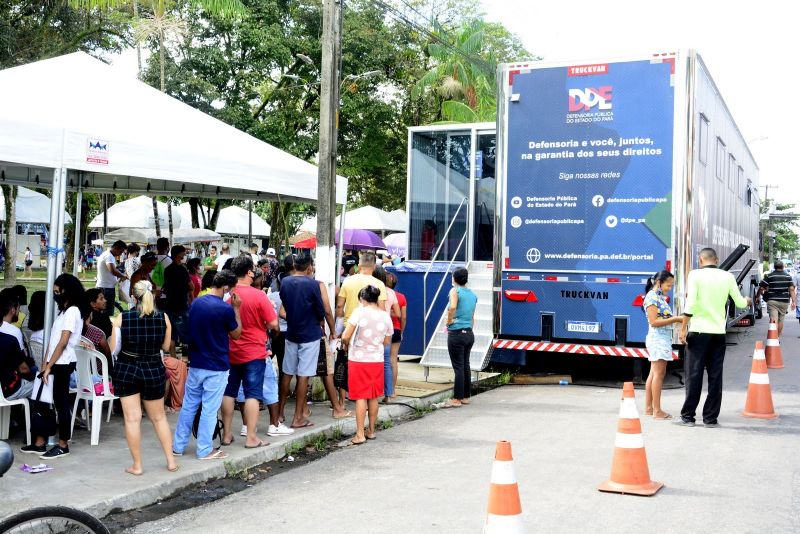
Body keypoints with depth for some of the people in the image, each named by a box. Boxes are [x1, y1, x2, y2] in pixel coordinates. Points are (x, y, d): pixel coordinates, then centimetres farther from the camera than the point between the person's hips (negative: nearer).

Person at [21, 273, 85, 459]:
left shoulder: (73, 311, -11)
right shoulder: (63, 311, 18)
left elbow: (63, 343, -16)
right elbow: (52, 340, 14)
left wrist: (49, 367, -15)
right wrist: (44, 364, 8)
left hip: (63, 364, -9)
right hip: (55, 364, 9)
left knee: (61, 403, -2)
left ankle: (63, 445, 7)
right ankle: (39, 443, 17)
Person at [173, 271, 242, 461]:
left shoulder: (196, 303, 3)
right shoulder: (225, 309, -18)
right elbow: (236, 334, -4)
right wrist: (236, 309, -2)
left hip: (195, 364, 6)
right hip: (216, 367, -6)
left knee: (189, 405, 14)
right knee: (209, 409, 2)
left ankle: (179, 446, 22)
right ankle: (205, 450, 10)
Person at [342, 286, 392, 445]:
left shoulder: (359, 312, -11)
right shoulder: (385, 316, 2)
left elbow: (345, 337, -15)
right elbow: (387, 342, 9)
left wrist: (349, 345, 5)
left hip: (358, 359, -4)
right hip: (377, 360, 4)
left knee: (360, 397, 0)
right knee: (373, 397, 14)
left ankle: (360, 434, 0)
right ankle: (371, 431, 23)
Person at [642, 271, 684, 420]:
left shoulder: (660, 297, 17)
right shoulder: (652, 297, -12)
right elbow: (654, 322, -18)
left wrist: (677, 319, 4)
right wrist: (675, 319, -17)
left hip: (664, 338, 10)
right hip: (658, 339, -10)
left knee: (654, 374, 10)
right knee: (659, 373, -10)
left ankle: (648, 408, 14)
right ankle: (657, 410, -9)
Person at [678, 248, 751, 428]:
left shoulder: (695, 274, -6)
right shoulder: (727, 276, 5)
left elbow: (691, 304, -13)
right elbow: (739, 303, 13)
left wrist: (683, 328, -8)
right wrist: (748, 301, 36)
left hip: (698, 331, -3)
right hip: (719, 333, 3)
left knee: (694, 375, 2)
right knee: (715, 377, 8)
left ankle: (688, 416, 6)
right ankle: (711, 418, 10)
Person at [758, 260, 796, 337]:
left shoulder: (769, 276, -2)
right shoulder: (788, 276, 3)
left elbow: (761, 288, -3)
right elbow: (792, 289, -5)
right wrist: (793, 301, -6)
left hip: (772, 301, -2)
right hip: (784, 301, 2)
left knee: (773, 319, -12)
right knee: (780, 320, 16)